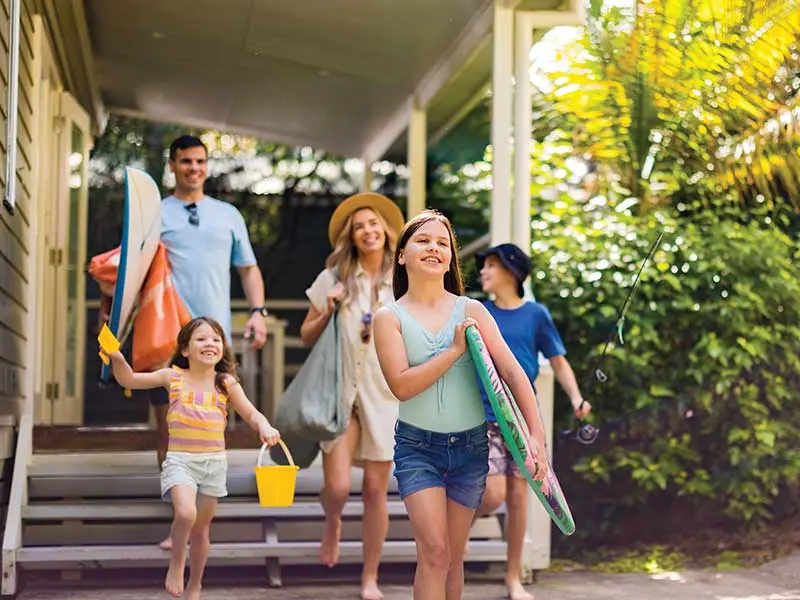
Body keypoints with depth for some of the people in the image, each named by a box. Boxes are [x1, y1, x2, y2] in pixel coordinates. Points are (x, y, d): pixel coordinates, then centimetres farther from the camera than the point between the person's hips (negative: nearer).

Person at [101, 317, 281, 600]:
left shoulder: (226, 383, 0)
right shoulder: (172, 376, -1)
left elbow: (251, 413, 1)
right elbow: (129, 380, 7)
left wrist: (265, 427, -20)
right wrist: (118, 359, -12)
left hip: (214, 462, 2)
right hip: (180, 460, -2)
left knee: (201, 527, 13)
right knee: (185, 513, -27)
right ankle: (176, 562, 3)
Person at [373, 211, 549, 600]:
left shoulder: (472, 311, 1)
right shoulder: (389, 317, -3)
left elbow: (512, 370, -7)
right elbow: (401, 385, -16)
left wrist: (536, 434, -17)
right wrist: (457, 349, -18)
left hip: (471, 446, 2)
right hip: (417, 447, -2)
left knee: (454, 557, 11)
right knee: (434, 551, -14)